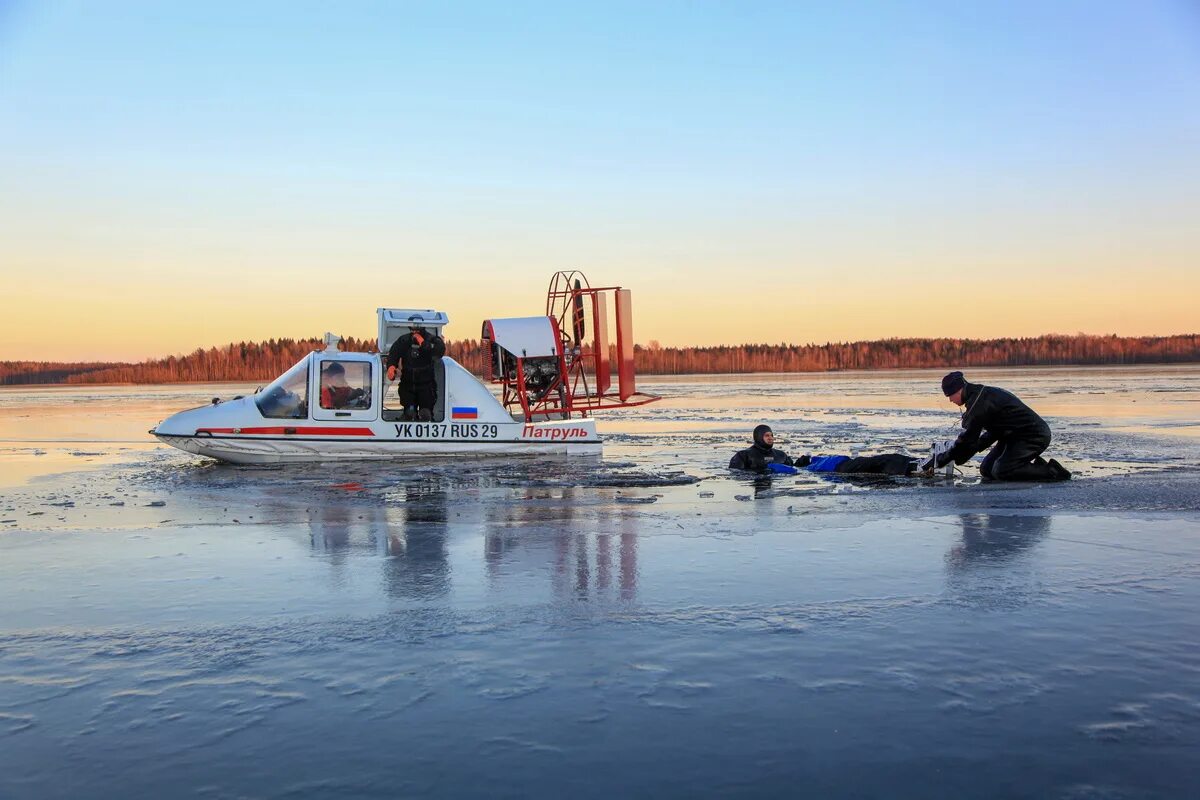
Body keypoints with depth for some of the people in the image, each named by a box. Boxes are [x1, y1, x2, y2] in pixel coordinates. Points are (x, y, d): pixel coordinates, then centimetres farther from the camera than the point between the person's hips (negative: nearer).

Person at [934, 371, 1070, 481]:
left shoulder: (980, 402, -22)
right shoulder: (982, 395, 11)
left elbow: (968, 438, -22)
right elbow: (994, 431, 19)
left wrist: (941, 460, -15)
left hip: (1034, 436, -10)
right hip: (1016, 435, 10)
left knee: (1000, 472, -21)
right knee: (987, 470, 5)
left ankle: (1053, 471, -10)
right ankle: (1038, 467, 11)